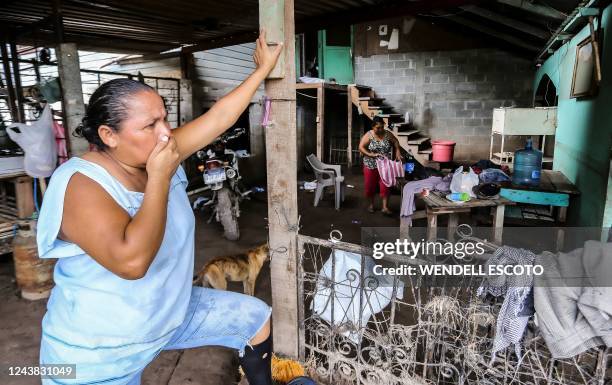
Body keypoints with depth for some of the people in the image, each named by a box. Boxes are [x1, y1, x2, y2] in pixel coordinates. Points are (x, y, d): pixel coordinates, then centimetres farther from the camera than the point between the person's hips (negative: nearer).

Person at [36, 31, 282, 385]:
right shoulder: (81, 184, -26)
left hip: (174, 312, 7)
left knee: (258, 318, 11)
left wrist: (263, 69, -2)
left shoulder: (159, 154, -7)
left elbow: (219, 118, -5)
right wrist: (160, 178, -32)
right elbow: (131, 261, -39)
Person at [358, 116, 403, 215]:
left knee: (385, 186, -4)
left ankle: (385, 207, 1)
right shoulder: (368, 135, -10)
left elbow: (396, 141, 13)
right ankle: (371, 204, 27)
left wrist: (398, 151, -2)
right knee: (370, 186, 8)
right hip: (371, 165, -1)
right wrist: (372, 155, -23)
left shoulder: (387, 134, -3)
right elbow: (361, 148, -14)